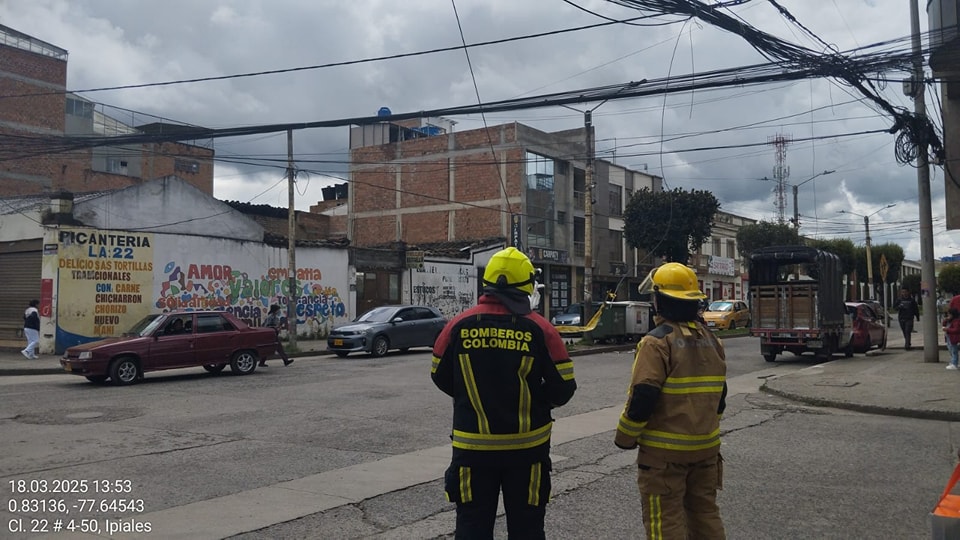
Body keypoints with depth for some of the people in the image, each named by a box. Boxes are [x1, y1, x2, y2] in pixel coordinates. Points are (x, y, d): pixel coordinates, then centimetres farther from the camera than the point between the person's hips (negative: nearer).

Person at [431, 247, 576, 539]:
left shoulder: (459, 325, -6)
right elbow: (563, 387, -6)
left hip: (474, 444, 1)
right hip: (526, 445, 0)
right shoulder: (540, 328, -10)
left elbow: (440, 377, 5)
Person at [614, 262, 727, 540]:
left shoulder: (657, 342, -17)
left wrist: (625, 438, -7)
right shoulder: (711, 340, 6)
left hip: (664, 451, -7)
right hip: (706, 447, 7)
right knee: (706, 514, 18)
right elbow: (718, 397, 14)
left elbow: (642, 399, -21)